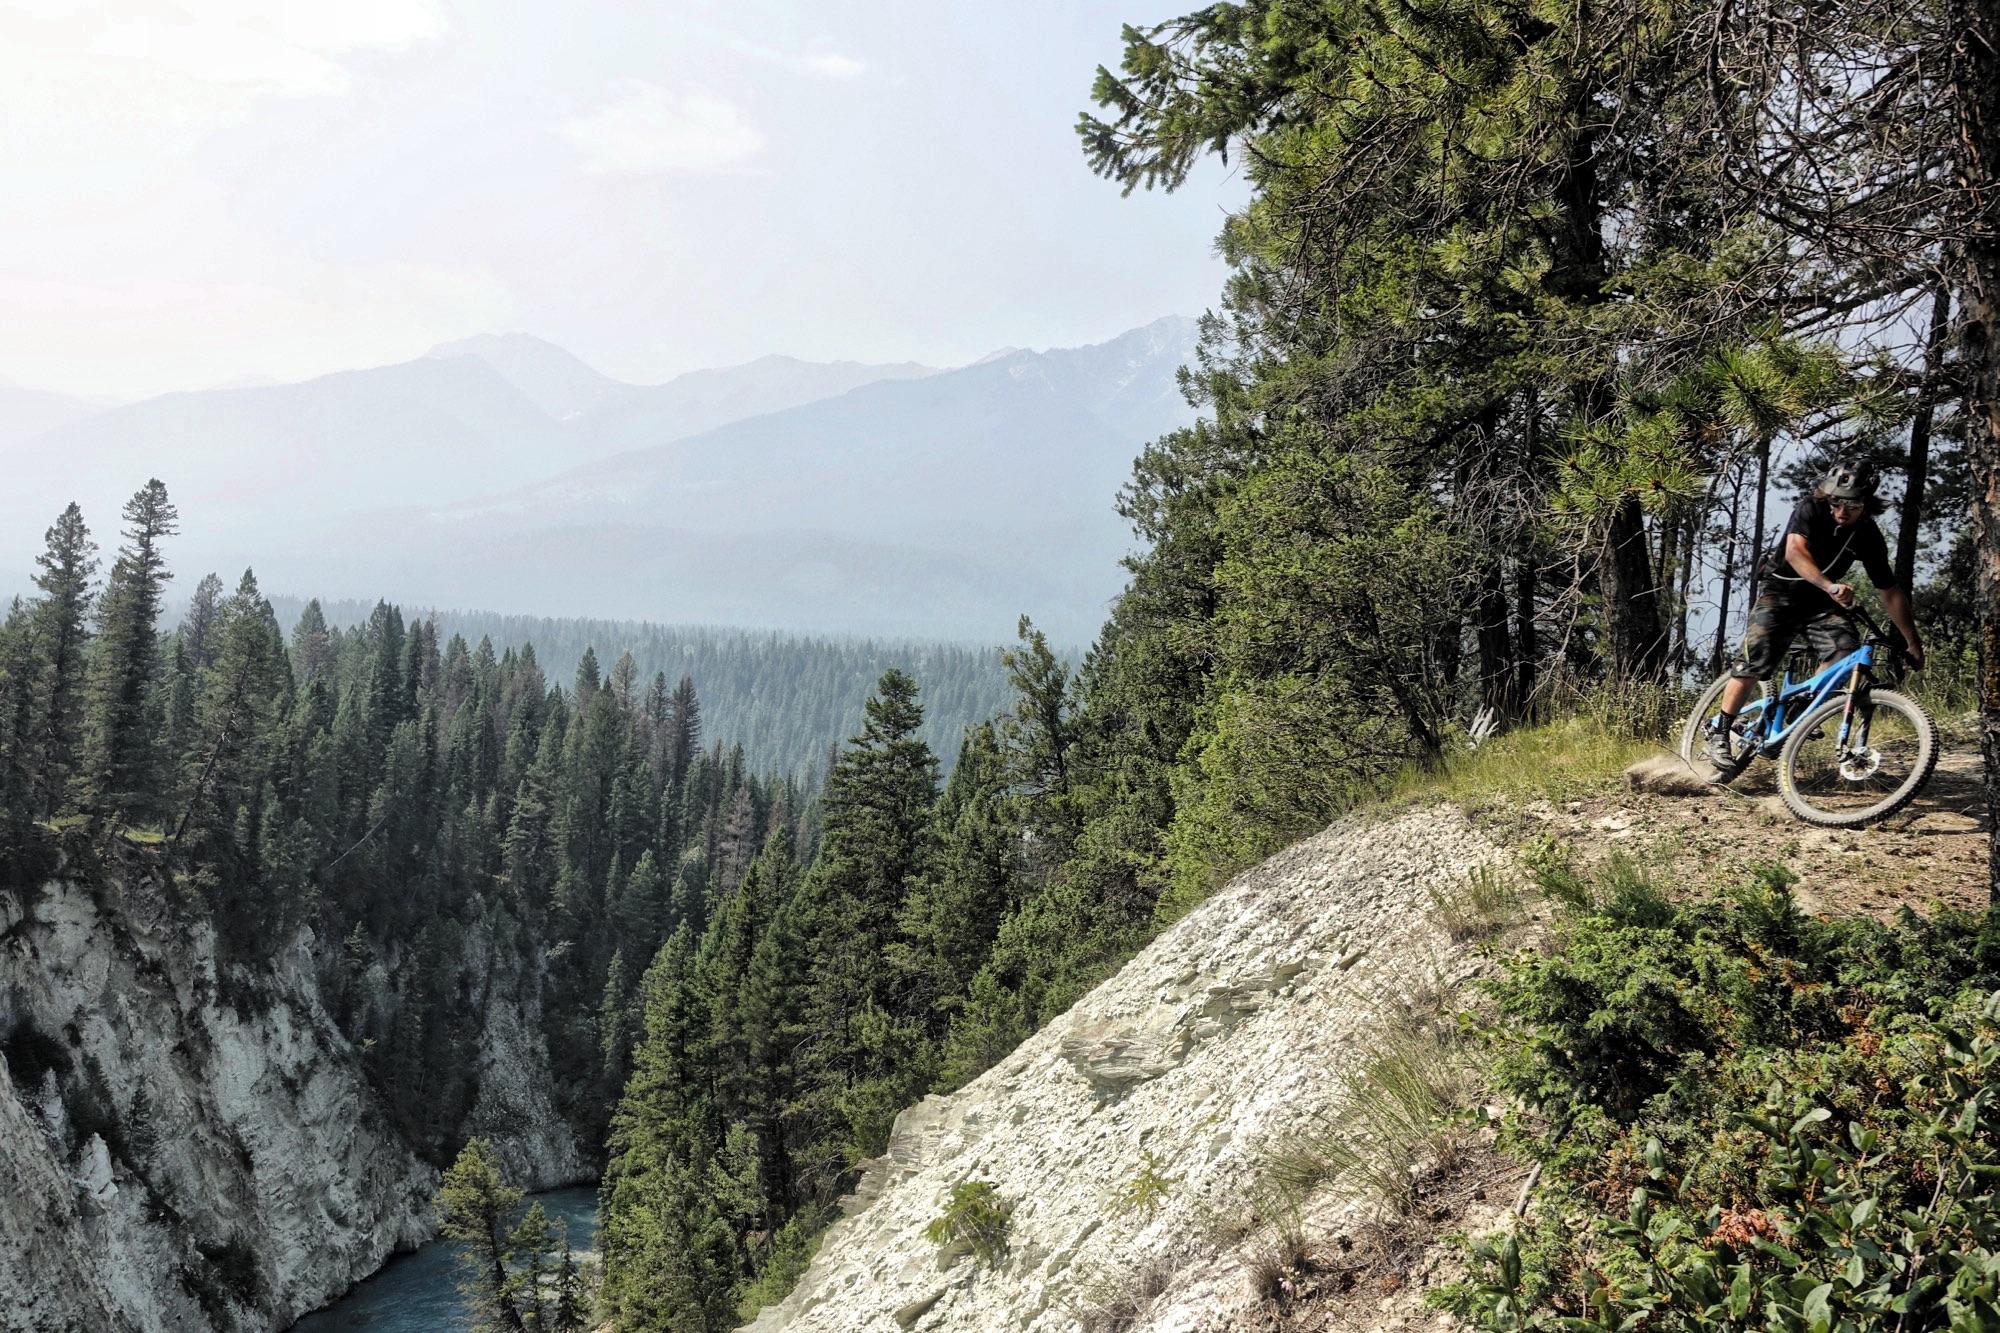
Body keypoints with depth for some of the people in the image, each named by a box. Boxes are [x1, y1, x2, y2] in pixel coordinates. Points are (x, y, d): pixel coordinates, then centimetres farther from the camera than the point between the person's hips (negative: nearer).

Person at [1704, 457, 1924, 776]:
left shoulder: (1868, 536, -9)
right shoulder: (1812, 509, -18)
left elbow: (1890, 592, -2)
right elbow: (1795, 551, -35)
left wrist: (1914, 644, -2)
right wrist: (1831, 587, -51)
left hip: (1821, 602, 4)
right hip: (1781, 592, -3)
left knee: (1845, 649, -22)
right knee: (1755, 662, -17)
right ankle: (1718, 736, -10)